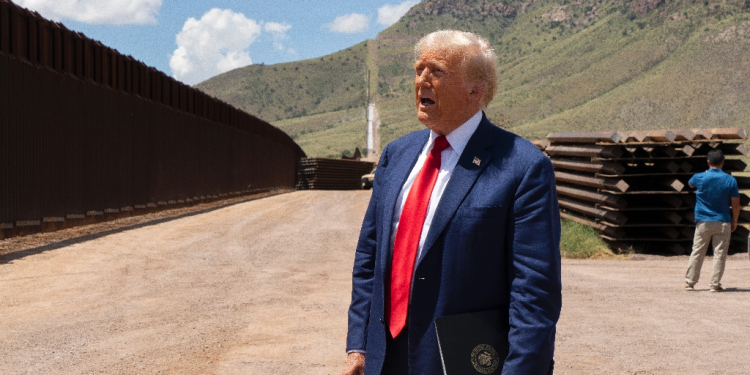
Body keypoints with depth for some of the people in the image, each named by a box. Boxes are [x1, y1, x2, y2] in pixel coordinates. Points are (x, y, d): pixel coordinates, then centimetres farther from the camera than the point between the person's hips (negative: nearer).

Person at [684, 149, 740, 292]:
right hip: (723, 223, 0)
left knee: (697, 253, 6)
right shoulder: (730, 180, -5)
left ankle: (690, 282, 10)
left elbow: (690, 183, 21)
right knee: (720, 254, 4)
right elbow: (735, 204, -2)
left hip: (703, 222, 1)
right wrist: (734, 221, 10)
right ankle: (715, 284, 2)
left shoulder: (700, 177, -5)